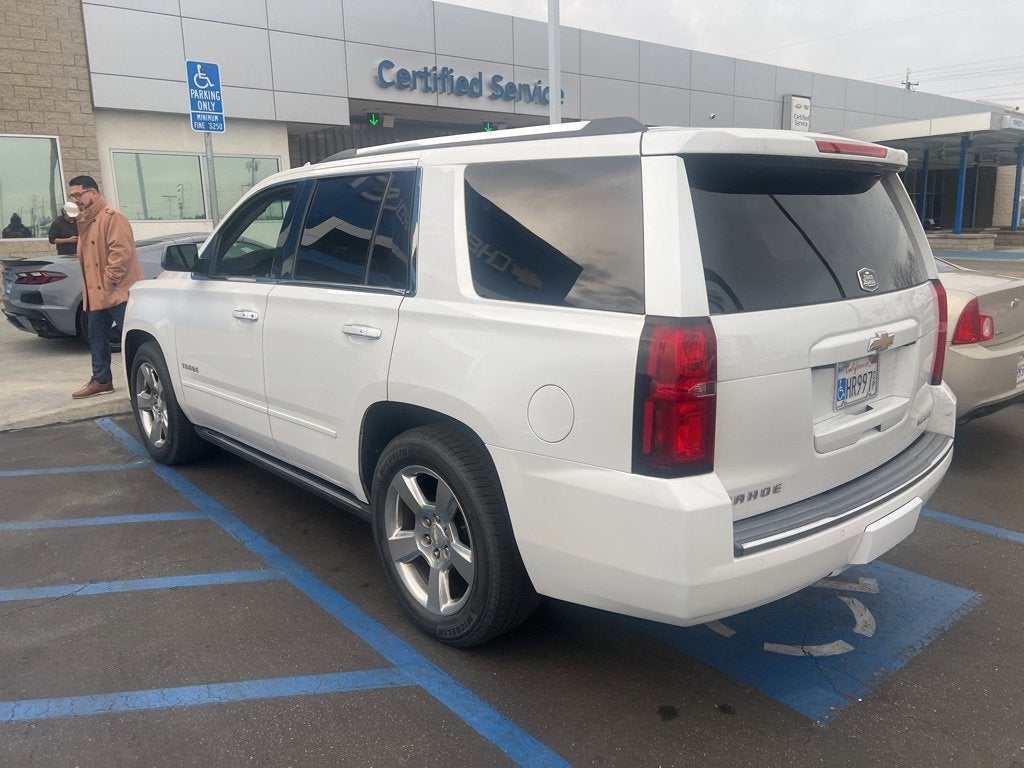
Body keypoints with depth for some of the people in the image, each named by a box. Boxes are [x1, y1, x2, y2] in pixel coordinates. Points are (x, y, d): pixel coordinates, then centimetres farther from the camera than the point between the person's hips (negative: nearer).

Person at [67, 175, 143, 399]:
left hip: (119, 291, -10)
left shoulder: (112, 217, -12)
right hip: (96, 293, 10)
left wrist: (109, 281, -20)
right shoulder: (85, 220, 18)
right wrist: (89, 288, 14)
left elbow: (121, 251, -21)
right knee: (96, 337, 14)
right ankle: (101, 380, 23)